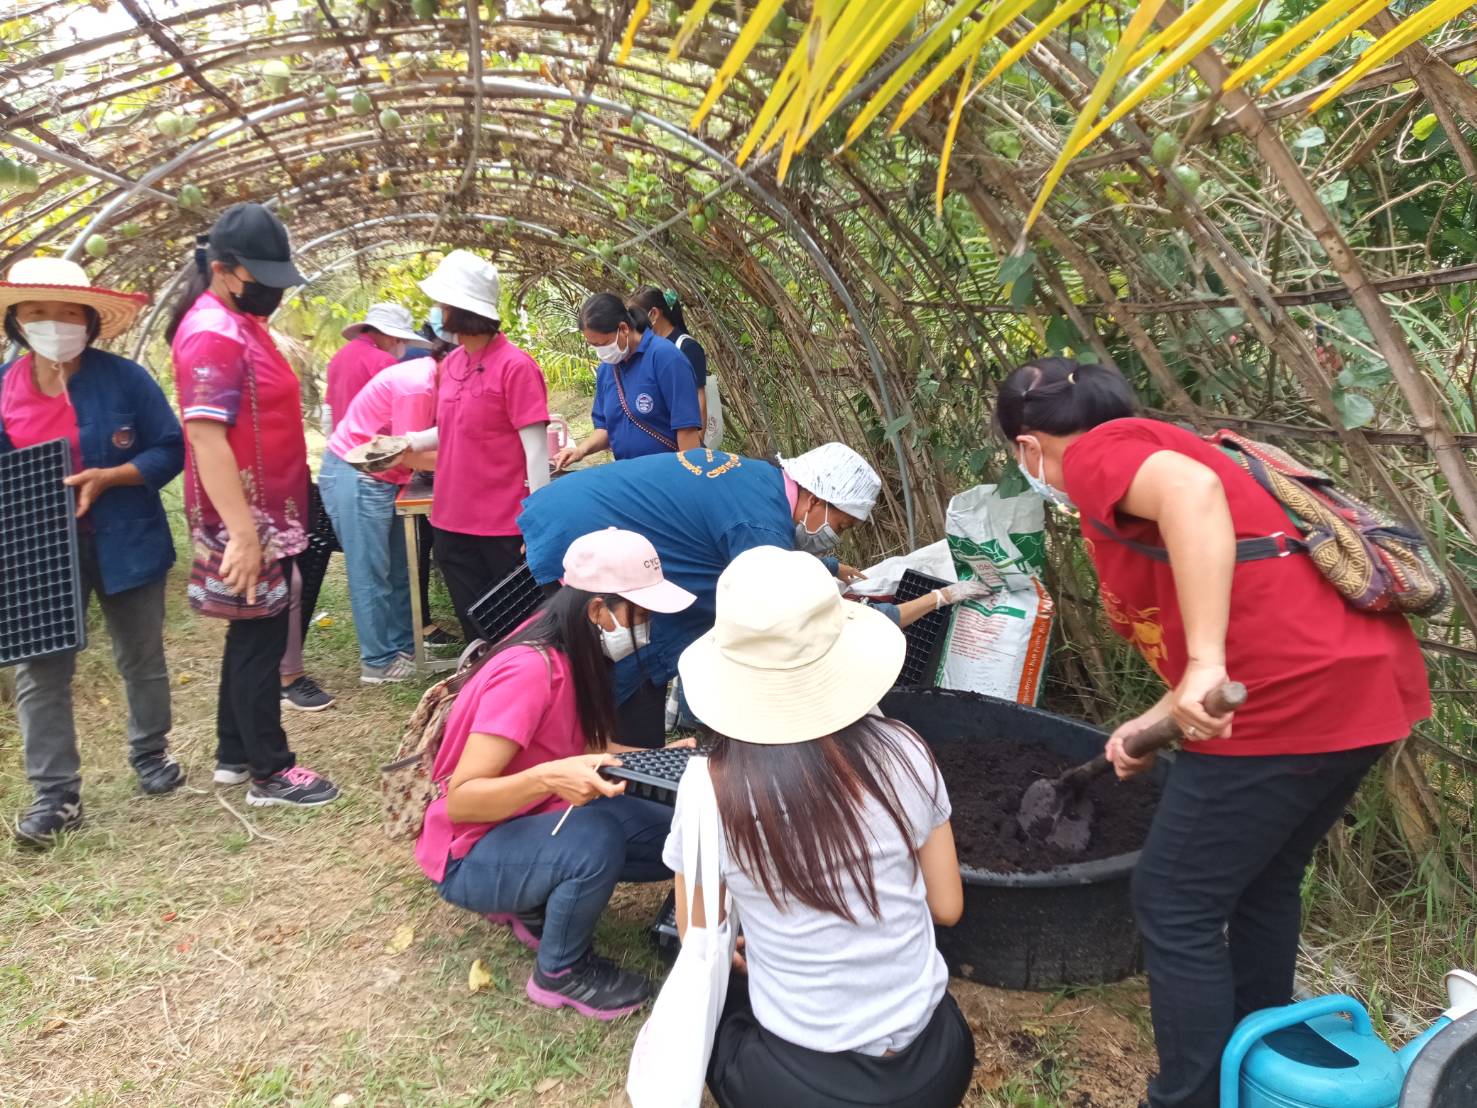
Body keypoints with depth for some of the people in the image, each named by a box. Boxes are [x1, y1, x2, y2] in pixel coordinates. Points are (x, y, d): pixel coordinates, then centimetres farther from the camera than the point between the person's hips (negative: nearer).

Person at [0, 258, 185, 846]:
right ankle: (55, 793, 12)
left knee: (141, 659, 14)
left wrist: (106, 477, -23)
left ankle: (151, 753, 36)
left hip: (123, 544, -2)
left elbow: (170, 450, -10)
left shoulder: (124, 378, -11)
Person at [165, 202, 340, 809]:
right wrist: (242, 533, -29)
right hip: (248, 521, -10)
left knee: (252, 635, 17)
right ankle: (271, 773, 11)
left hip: (266, 514, 10)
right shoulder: (213, 332, -19)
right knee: (261, 639, -1)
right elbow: (206, 438, -26)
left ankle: (234, 754, 29)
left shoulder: (238, 322, 13)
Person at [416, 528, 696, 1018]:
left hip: (534, 817, 8)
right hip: (472, 851, -8)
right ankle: (562, 972, -6)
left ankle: (537, 902, 12)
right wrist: (548, 779, -48)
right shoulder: (529, 670, -30)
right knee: (596, 840, -35)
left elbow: (582, 748, 5)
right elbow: (460, 801, -31)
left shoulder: (573, 649, -5)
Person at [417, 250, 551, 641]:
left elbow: (535, 448, -15)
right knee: (473, 621, 17)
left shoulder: (515, 365, -14)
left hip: (504, 524, -7)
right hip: (453, 520, 7)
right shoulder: (450, 363, 7)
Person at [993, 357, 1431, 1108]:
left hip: (1294, 703, -10)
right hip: (1365, 682, 10)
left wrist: (1203, 665, -31)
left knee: (1175, 909, 5)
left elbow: (1193, 491, -28)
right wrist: (1156, 724, 24)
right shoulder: (1149, 453, 24)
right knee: (1264, 884, 26)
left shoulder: (1098, 453, -3)